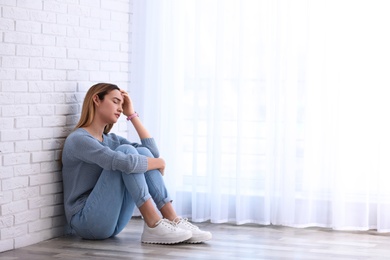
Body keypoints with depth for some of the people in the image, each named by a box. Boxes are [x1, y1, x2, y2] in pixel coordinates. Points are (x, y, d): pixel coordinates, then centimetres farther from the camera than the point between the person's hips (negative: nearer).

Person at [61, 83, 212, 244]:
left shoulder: (110, 140, 15)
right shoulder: (78, 139, -14)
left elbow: (153, 152, 5)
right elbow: (126, 163, -27)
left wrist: (132, 115, 6)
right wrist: (159, 163, -10)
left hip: (113, 222, 8)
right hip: (87, 221, -8)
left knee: (142, 152, -8)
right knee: (126, 151, -20)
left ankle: (173, 221, -15)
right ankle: (154, 226, -25)